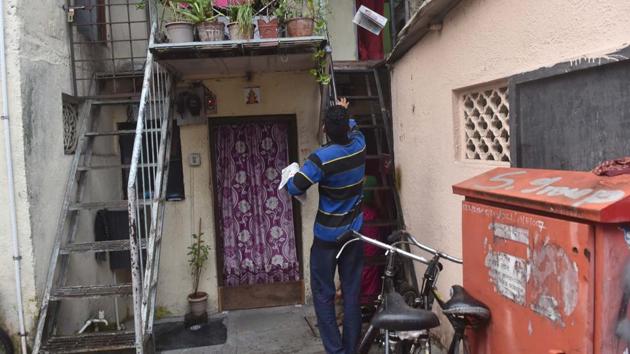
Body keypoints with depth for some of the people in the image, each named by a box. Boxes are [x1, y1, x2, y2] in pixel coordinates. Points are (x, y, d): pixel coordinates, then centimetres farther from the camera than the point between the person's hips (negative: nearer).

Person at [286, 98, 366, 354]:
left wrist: (290, 176, 3)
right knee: (352, 292, 10)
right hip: (354, 232, 5)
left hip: (327, 236, -5)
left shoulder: (321, 158, -20)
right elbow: (354, 128, 20)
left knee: (323, 294, 5)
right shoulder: (359, 145, -3)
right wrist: (344, 113, 38)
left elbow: (294, 189, -19)